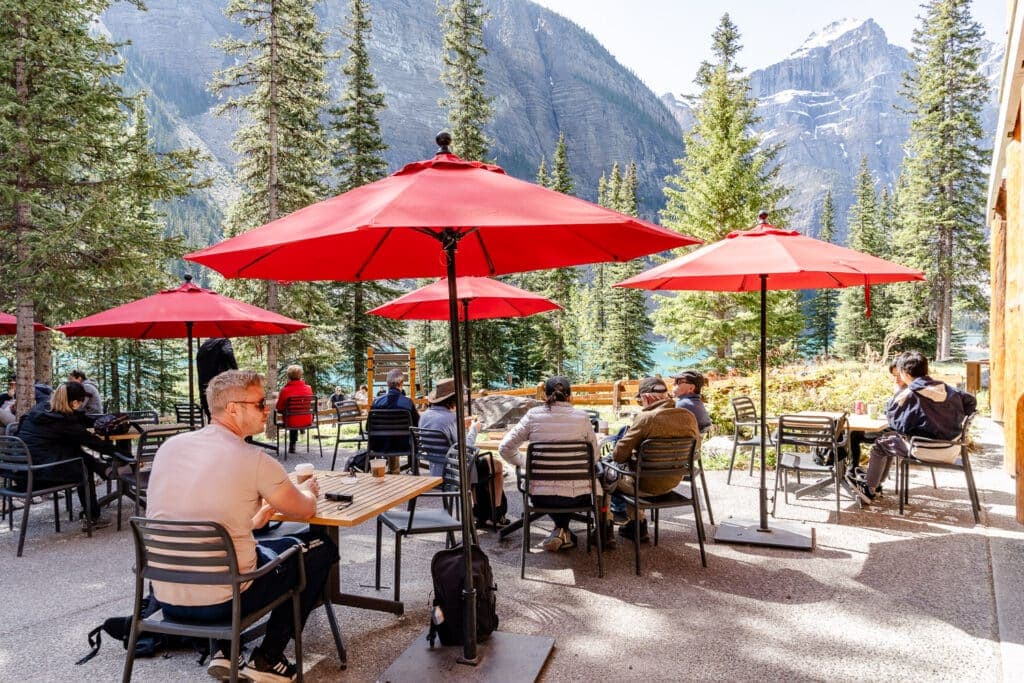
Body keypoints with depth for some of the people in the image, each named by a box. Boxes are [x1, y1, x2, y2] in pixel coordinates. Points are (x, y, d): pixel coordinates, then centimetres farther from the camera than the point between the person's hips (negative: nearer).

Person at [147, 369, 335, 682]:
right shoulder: (254, 459, -15)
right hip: (221, 601, -6)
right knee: (320, 545, 13)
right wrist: (307, 490, 22)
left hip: (164, 596, 6)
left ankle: (224, 652, 24)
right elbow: (305, 510, 0)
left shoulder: (169, 446, 2)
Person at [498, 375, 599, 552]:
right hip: (578, 496, 0)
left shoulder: (533, 415, -5)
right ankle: (562, 531, 31)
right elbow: (594, 455, 3)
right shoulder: (582, 417, -5)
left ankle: (560, 530, 28)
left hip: (540, 496, 0)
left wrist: (525, 463, 11)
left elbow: (504, 448, -4)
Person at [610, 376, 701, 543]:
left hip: (646, 485, -6)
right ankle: (637, 526, 34)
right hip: (673, 482, 6)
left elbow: (618, 455, -20)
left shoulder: (645, 418, -24)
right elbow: (695, 447, 10)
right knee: (628, 471, 31)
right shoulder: (689, 416, -7)